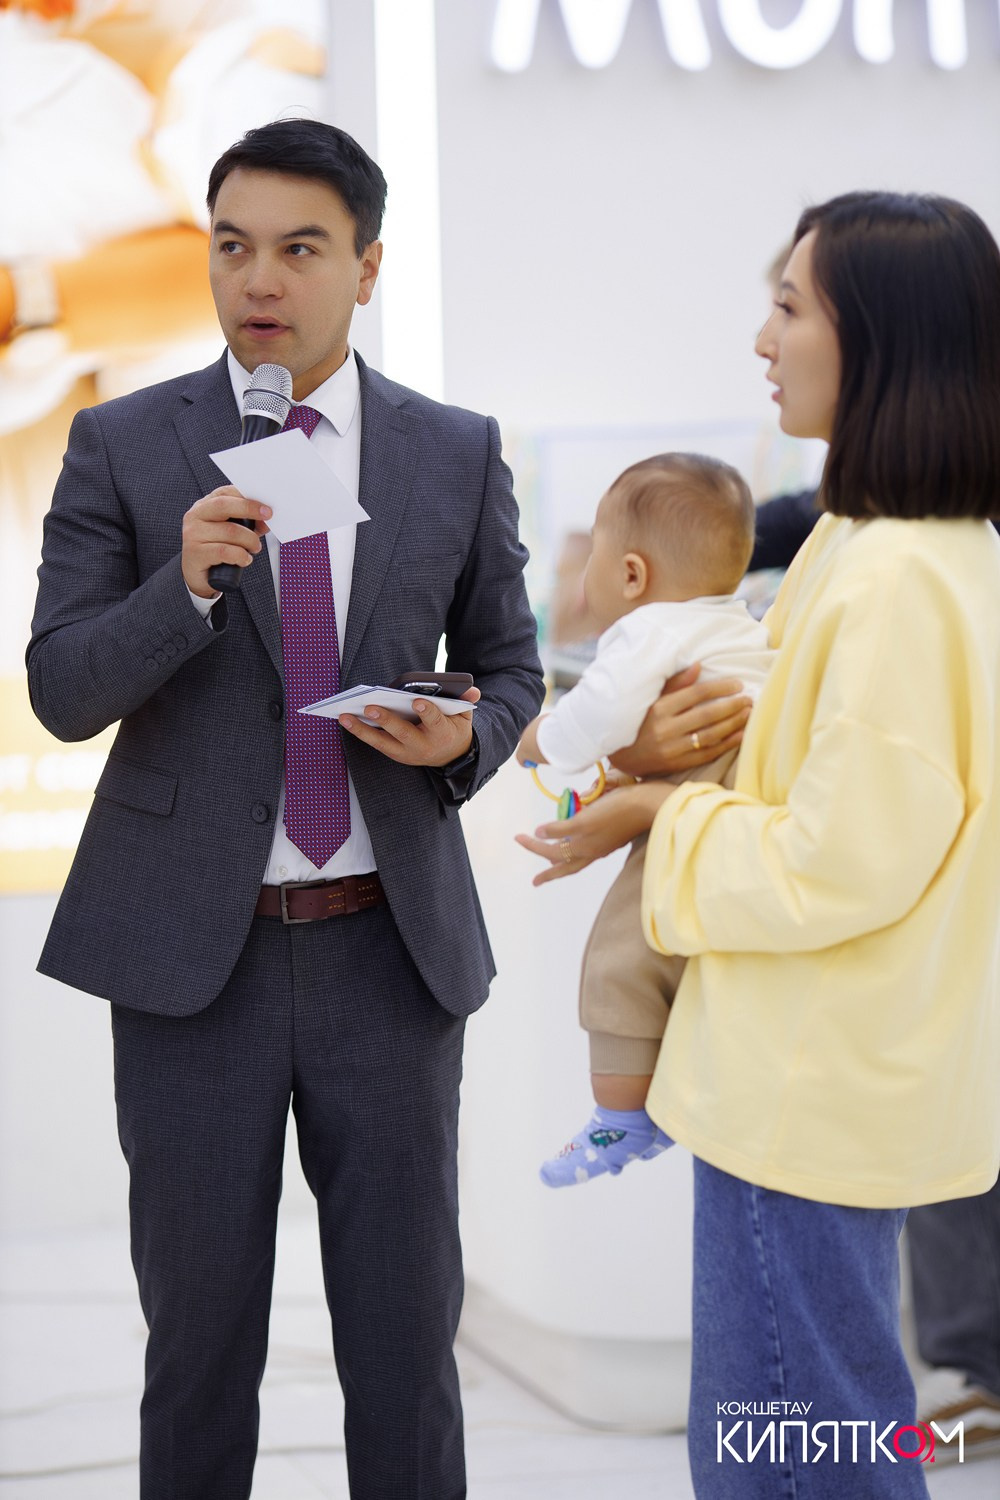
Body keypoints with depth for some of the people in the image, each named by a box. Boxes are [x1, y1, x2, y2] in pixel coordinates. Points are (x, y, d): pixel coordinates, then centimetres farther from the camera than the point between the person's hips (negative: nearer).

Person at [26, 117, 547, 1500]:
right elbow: (62, 694, -5)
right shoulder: (121, 446, -1)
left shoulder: (459, 452, 4)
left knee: (407, 1325, 8)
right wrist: (186, 582, -23)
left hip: (390, 945, 1)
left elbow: (510, 668, 12)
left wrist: (465, 736, -11)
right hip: (190, 949, -1)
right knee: (200, 1325, 9)